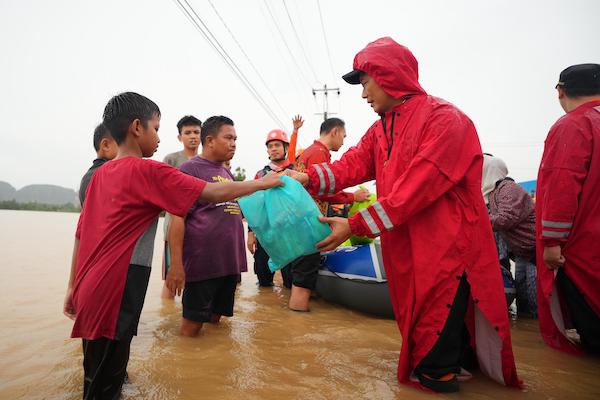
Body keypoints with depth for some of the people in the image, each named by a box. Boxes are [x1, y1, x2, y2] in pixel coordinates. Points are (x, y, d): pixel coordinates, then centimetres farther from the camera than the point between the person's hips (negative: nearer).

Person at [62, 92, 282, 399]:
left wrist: (73, 287, 19)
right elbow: (214, 194, -18)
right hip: (113, 294, -8)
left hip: (89, 291, 8)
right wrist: (263, 183, -6)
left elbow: (81, 234, 12)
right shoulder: (148, 171, -13)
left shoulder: (100, 174, 10)